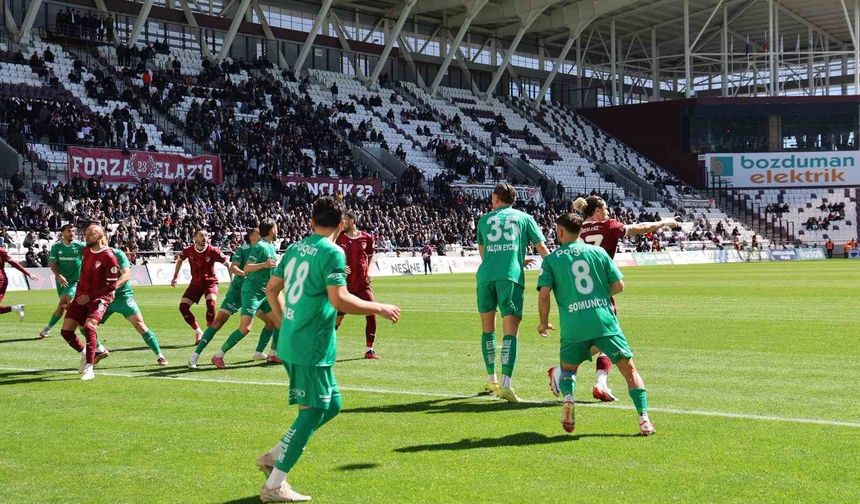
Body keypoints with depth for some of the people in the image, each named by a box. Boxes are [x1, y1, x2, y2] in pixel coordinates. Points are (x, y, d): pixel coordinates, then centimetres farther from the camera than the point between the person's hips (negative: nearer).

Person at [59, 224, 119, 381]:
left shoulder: (108, 257, -15)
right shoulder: (86, 251, 8)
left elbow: (112, 285, -15)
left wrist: (90, 296, -17)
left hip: (99, 298, -7)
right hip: (81, 296, 7)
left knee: (89, 326, -29)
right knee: (66, 331, -1)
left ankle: (89, 368, -23)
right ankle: (84, 353, 26)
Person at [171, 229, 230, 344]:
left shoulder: (213, 251, -17)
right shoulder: (189, 250, -9)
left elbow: (227, 262, -13)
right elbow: (179, 259, 12)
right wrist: (175, 277, 10)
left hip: (210, 282, -3)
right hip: (196, 283, 4)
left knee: (211, 305, -28)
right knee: (183, 307, -7)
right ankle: (198, 332, 9)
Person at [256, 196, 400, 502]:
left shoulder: (295, 248, 12)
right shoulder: (332, 252, -13)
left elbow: (271, 289, 18)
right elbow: (339, 300, -22)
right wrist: (378, 309, -11)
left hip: (290, 342, 9)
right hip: (312, 348, -9)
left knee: (331, 405, 18)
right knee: (311, 413, -1)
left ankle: (274, 456, 17)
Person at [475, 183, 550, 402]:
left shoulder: (484, 219, 20)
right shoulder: (524, 218, 14)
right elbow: (542, 248, 9)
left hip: (485, 276, 2)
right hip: (511, 277, -2)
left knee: (488, 328, 18)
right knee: (510, 331, -6)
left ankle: (491, 380, 24)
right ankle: (505, 383, -21)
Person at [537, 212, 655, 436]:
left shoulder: (551, 259, 6)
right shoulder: (598, 252, 9)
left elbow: (544, 294, -3)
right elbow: (618, 285, 6)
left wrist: (543, 322, 11)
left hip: (573, 327, 0)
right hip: (605, 322, 0)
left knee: (567, 369, 23)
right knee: (629, 369, 8)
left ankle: (568, 397, -8)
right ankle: (644, 419, -5)